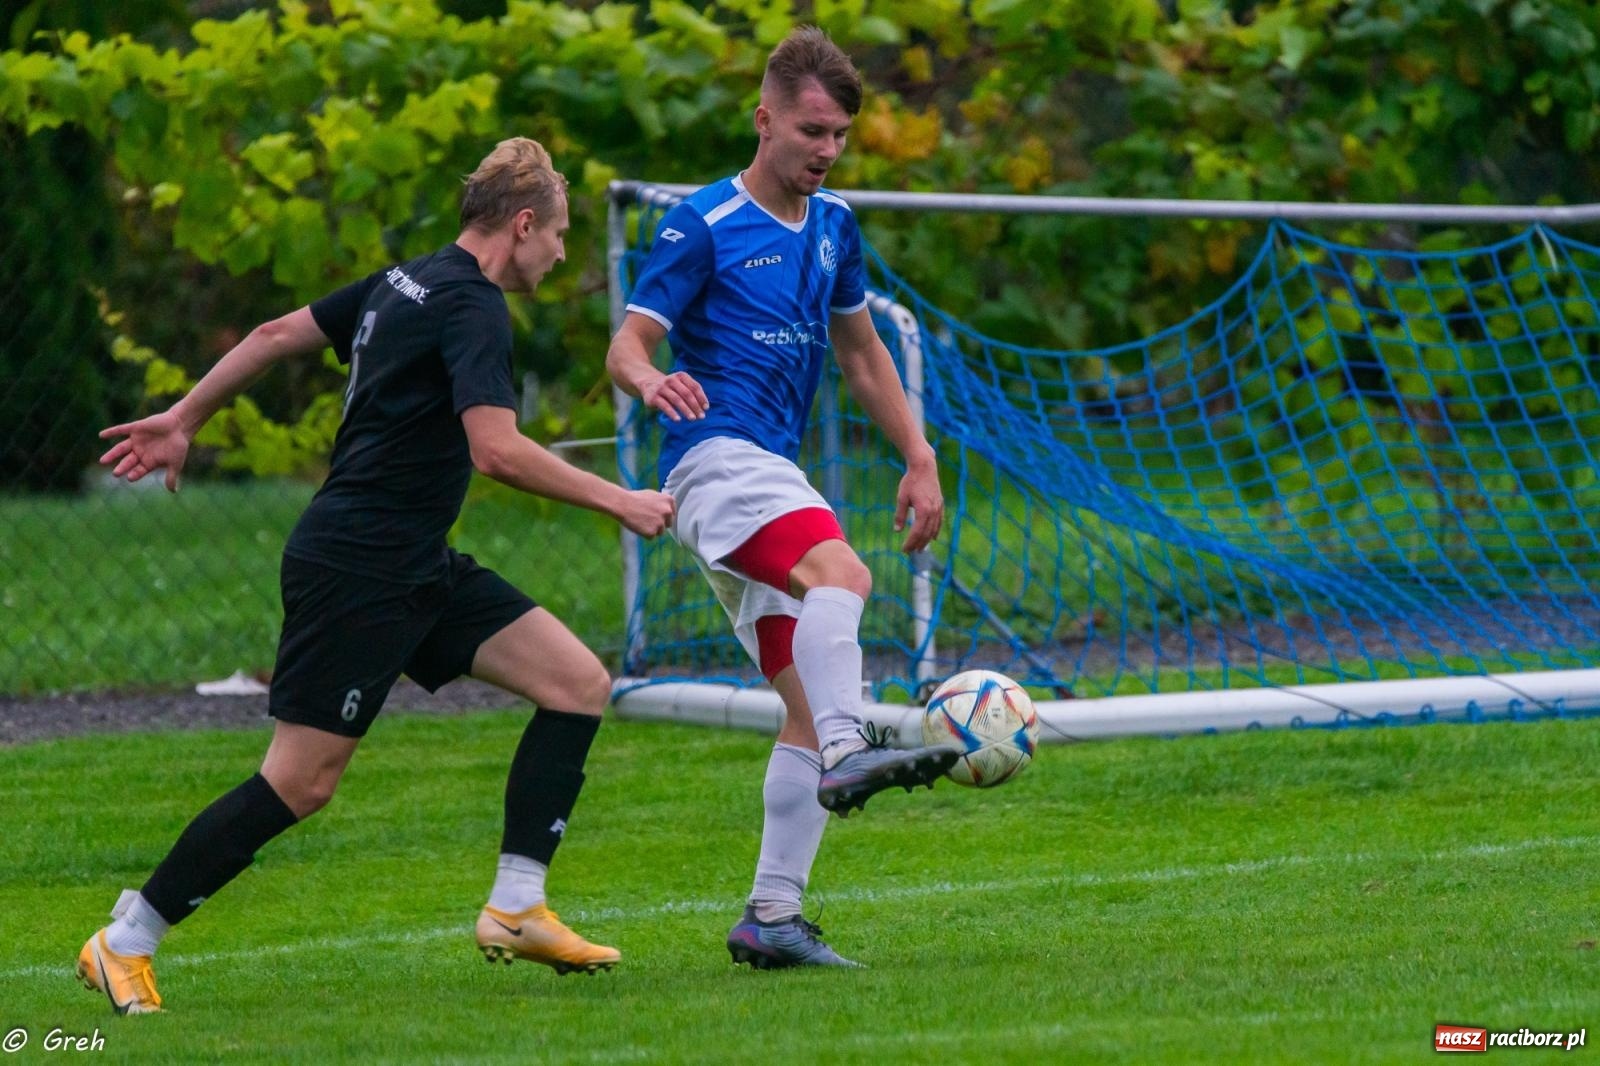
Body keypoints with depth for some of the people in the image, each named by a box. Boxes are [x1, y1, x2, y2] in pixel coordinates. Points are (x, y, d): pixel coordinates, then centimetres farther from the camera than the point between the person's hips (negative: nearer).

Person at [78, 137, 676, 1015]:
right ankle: (125, 942, 3)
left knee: (579, 683, 1)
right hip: (356, 570, -10)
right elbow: (496, 450, -26)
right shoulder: (472, 304, -15)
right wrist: (617, 501, -18)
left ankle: (515, 909, 1)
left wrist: (183, 418, 30)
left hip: (413, 570, 10)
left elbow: (279, 333, 21)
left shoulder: (407, 283, 14)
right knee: (301, 783, -8)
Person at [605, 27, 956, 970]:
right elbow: (628, 345, -8)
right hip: (715, 457, -8)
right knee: (840, 572, -36)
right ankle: (848, 753, -52)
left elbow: (862, 351, 28)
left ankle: (774, 916, 5)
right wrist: (652, 380, -32)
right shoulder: (704, 227, -3)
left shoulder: (832, 224, 17)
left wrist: (920, 461, 21)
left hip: (776, 477, 8)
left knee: (809, 708, 2)